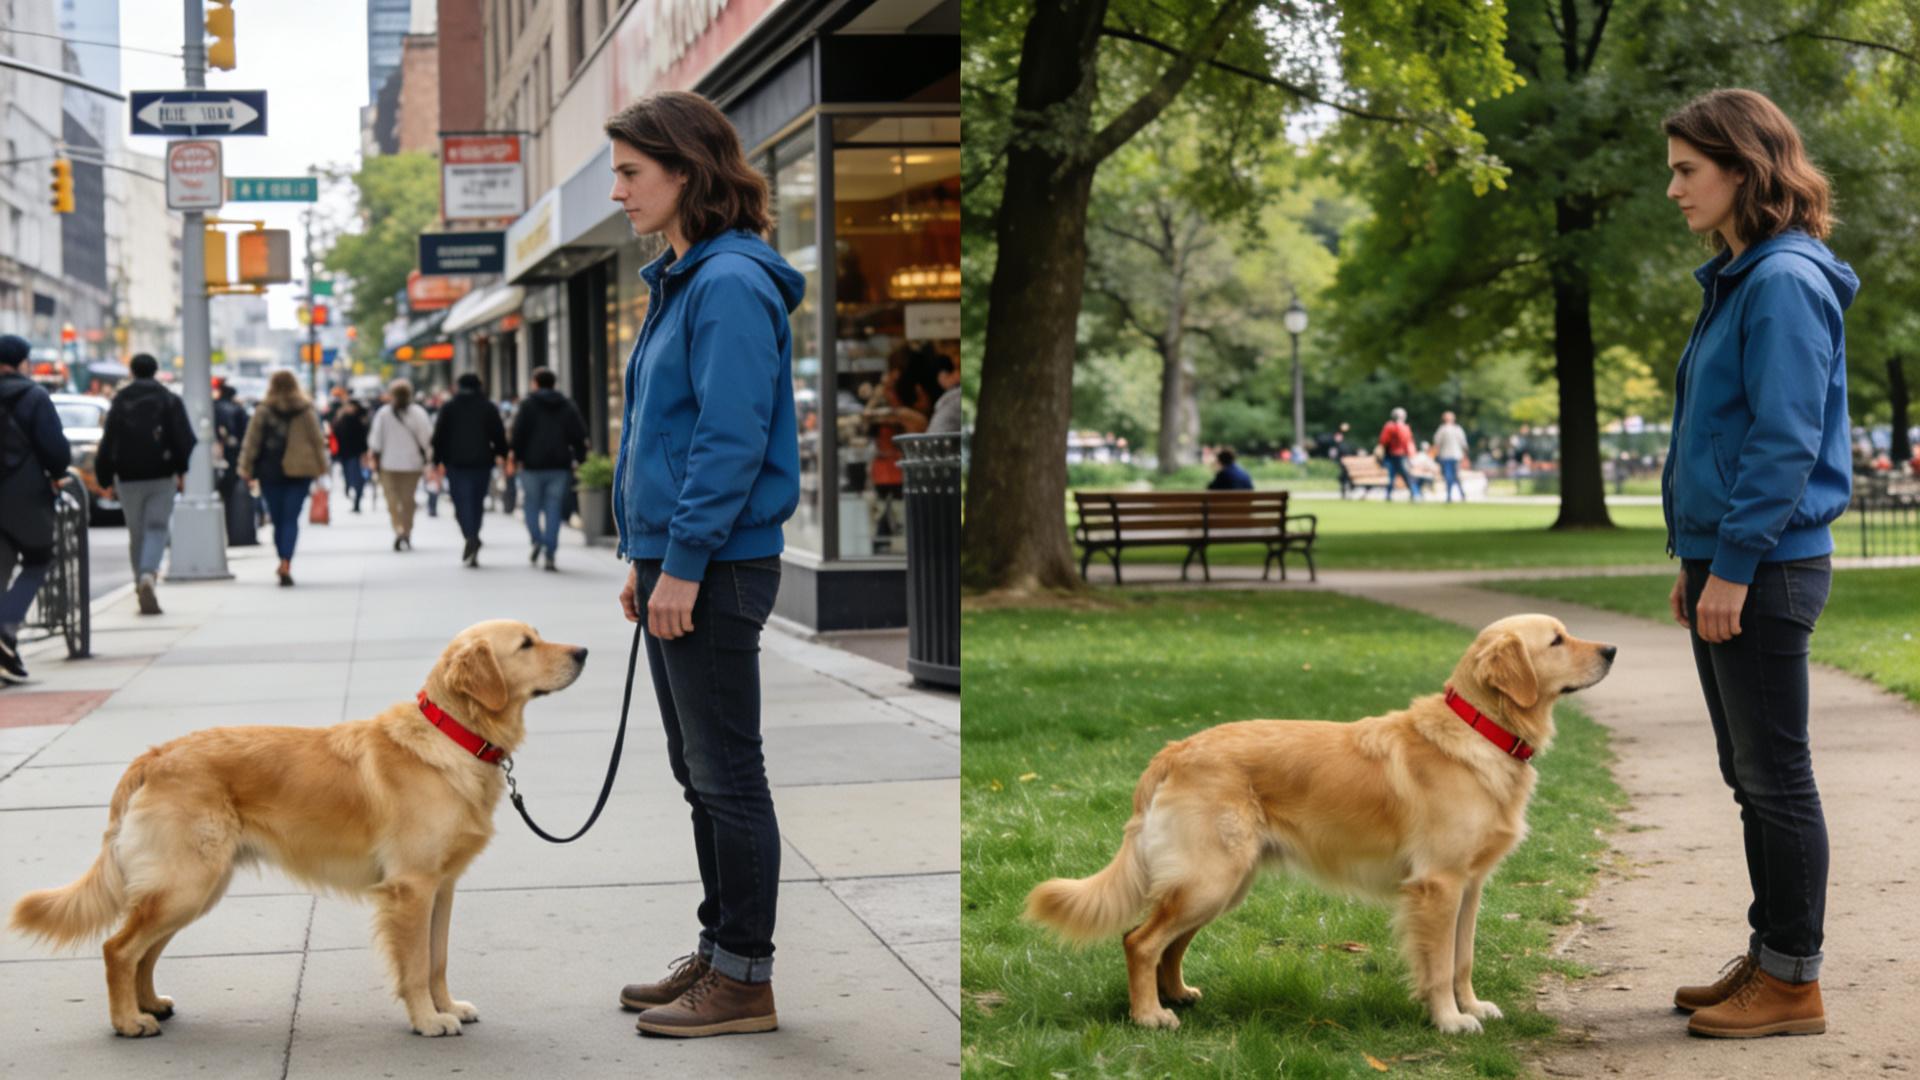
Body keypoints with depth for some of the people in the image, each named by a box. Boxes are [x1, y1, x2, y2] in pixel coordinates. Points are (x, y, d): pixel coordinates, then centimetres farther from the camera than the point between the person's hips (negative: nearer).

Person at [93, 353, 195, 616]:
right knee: (157, 528, -4)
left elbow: (107, 444, 4)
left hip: (128, 478, 1)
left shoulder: (119, 402, 5)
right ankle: (148, 576, -27)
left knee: (136, 533, 11)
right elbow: (184, 439, -6)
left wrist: (106, 480, 9)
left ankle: (141, 582, 14)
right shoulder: (170, 400, 2)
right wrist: (182, 471, 3)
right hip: (161, 476, -1)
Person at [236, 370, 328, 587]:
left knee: (277, 520, 10)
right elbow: (318, 440, 3)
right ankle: (286, 563, -19)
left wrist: (246, 468, 5)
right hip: (299, 471, 0)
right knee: (291, 519, -2)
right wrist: (322, 466, 13)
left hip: (270, 471, 0)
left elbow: (251, 441, -1)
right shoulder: (306, 411, 0)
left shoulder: (263, 411, -2)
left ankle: (284, 563, 15)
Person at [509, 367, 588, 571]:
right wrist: (579, 458, 9)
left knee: (532, 503, 13)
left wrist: (516, 457, 0)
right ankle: (550, 555, -6)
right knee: (553, 508, 2)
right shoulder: (567, 405, 9)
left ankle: (536, 539, -9)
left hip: (533, 464, -2)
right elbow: (579, 434, 5)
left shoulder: (528, 405, -1)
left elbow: (518, 433, -7)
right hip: (560, 465, 2)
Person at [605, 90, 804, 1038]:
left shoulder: (732, 285, -16)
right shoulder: (682, 281, 15)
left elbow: (732, 440, -21)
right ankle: (718, 952, 26)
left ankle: (744, 981, 7)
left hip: (716, 568, -10)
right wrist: (643, 558, 19)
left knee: (727, 774, -2)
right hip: (677, 560, 10)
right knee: (700, 772, 16)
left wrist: (683, 564, -20)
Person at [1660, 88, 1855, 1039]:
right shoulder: (1737, 281, 16)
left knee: (1775, 777, -3)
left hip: (1765, 568, -10)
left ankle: (1793, 983, 5)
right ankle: (1769, 957, 24)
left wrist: (1735, 564, -20)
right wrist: (1695, 560, 20)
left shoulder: (1786, 282, -15)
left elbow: (1787, 440, -20)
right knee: (1751, 776, 15)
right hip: (1728, 563, 10)